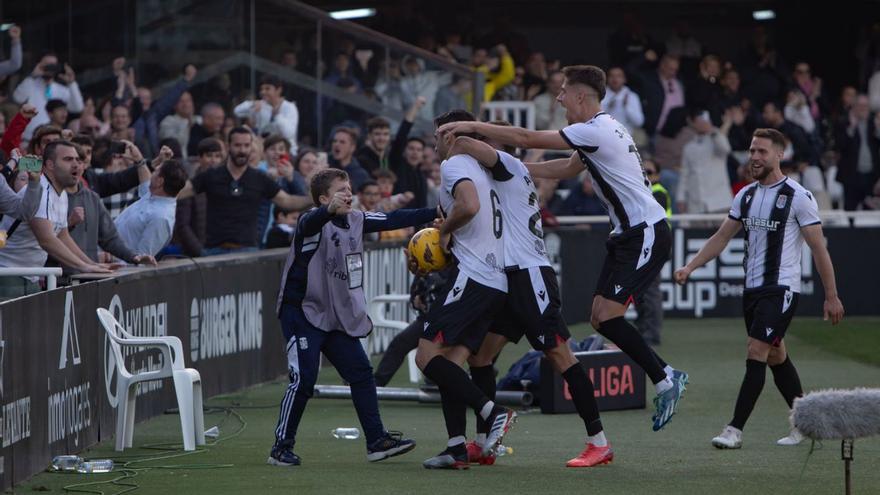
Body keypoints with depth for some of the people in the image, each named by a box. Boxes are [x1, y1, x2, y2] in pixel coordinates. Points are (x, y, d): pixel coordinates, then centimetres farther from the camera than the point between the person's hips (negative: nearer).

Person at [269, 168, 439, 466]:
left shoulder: (356, 220, 7)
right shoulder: (314, 221, -16)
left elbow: (392, 220, 15)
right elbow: (311, 223, -40)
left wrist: (436, 213, 14)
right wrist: (330, 209, -63)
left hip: (338, 316, 8)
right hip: (302, 311, -8)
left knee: (361, 373, 5)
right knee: (303, 380, -13)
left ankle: (377, 441, 11)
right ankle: (282, 447, -3)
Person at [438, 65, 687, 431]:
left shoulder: (596, 130, -18)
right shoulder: (598, 131, 13)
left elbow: (528, 138, -19)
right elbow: (568, 168, 26)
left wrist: (472, 127, -12)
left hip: (647, 234, -10)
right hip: (628, 234, 10)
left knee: (607, 316, -15)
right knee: (599, 318, 6)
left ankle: (664, 380, -5)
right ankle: (667, 377, 12)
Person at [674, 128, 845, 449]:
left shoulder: (798, 197, -9)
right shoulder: (746, 196, 10)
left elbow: (818, 248, -7)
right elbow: (722, 237, 15)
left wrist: (831, 296, -7)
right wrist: (690, 267, 3)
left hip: (782, 288, -7)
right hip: (752, 287, 7)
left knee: (756, 354, -13)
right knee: (776, 357, 12)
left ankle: (735, 430, -14)